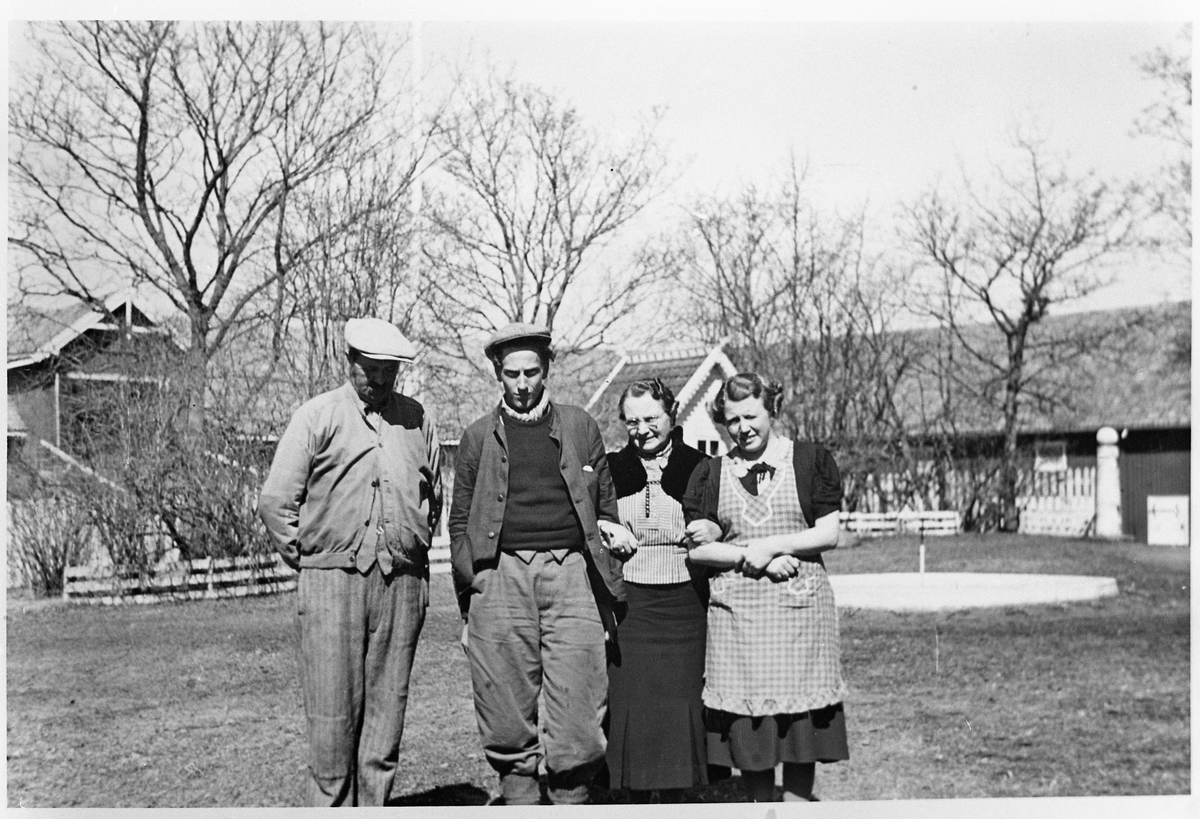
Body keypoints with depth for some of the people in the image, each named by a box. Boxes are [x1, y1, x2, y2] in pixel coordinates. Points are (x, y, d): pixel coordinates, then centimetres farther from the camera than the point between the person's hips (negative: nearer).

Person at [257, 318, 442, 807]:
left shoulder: (416, 419, 12)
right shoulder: (317, 417, 1)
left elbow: (433, 496, 23)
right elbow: (275, 502, 2)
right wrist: (307, 560, 1)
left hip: (402, 583, 3)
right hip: (332, 580, -3)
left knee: (387, 709, 6)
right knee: (332, 715, -2)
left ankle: (373, 805, 15)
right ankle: (329, 803, 10)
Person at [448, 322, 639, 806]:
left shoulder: (580, 427, 14)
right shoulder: (479, 437, 13)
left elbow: (606, 507, 17)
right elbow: (460, 524, 14)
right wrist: (467, 605, 7)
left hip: (572, 572, 0)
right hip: (501, 578, 0)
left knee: (578, 718, -4)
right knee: (507, 719, 2)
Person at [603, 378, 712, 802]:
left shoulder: (699, 468, 3)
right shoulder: (612, 469, 7)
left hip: (684, 606, -1)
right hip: (628, 606, 1)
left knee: (679, 706, 1)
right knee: (629, 704, 2)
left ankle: (673, 798, 16)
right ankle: (637, 798, 15)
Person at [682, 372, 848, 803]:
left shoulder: (811, 460, 4)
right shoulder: (710, 473, 9)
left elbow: (829, 534, -1)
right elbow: (696, 549, 3)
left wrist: (769, 545, -10)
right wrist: (748, 557, -10)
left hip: (799, 604, -1)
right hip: (735, 609, 2)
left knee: (800, 714, 0)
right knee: (746, 720, 2)